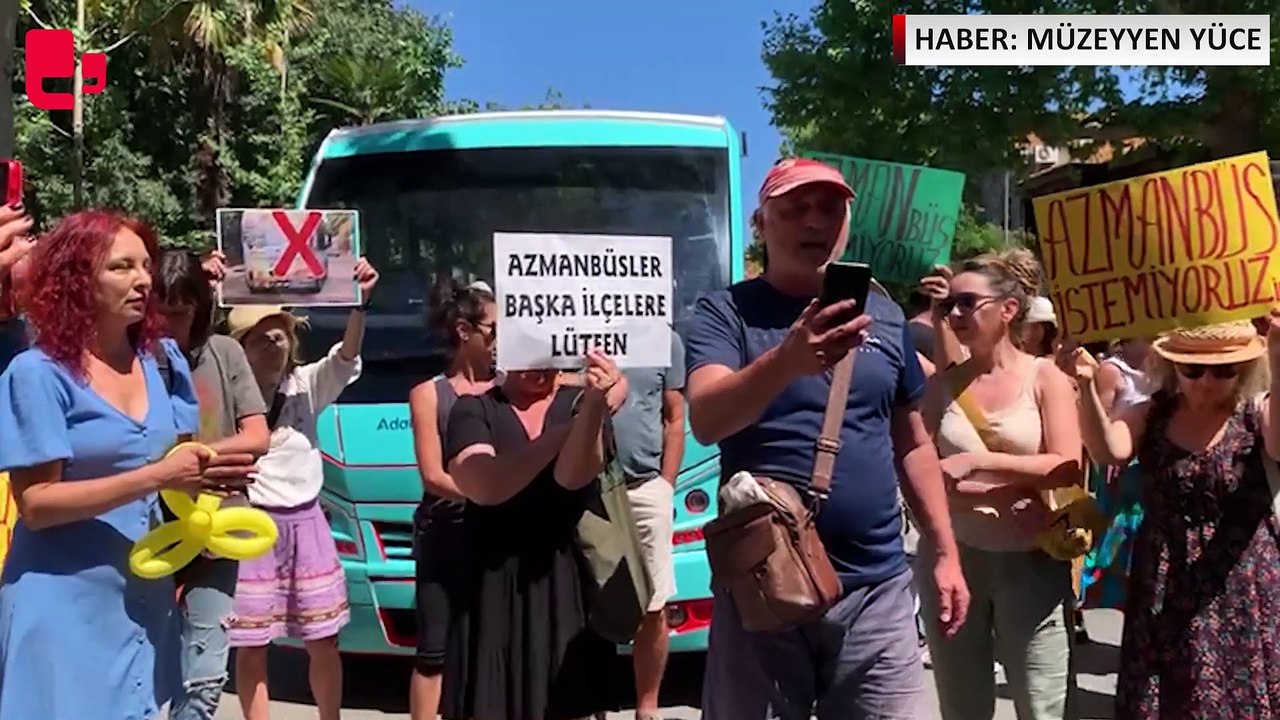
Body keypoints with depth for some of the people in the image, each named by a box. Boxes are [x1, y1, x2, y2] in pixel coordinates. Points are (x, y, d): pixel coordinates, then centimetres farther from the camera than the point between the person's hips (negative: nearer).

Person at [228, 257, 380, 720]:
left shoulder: (306, 386, 1)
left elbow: (346, 359, -15)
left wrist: (360, 302, -33)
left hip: (306, 522, 3)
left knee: (323, 641, 11)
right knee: (251, 647, 5)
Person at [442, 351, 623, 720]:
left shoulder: (579, 401, 4)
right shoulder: (473, 409, 2)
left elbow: (574, 476, -16)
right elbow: (484, 485, -17)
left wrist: (594, 404, -33)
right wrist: (565, 432, -18)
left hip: (567, 577, 1)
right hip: (493, 581, -1)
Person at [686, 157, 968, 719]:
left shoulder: (884, 315, 9)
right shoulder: (726, 313, -3)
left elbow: (913, 444, 16)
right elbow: (705, 420, -21)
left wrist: (945, 552, 12)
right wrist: (787, 360, -38)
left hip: (877, 587, 3)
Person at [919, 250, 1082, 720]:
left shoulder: (1044, 376, 0)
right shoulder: (943, 383, 4)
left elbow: (1068, 468, -11)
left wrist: (979, 461, -19)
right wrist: (1011, 489, -12)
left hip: (1032, 561, -2)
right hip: (954, 557, 2)